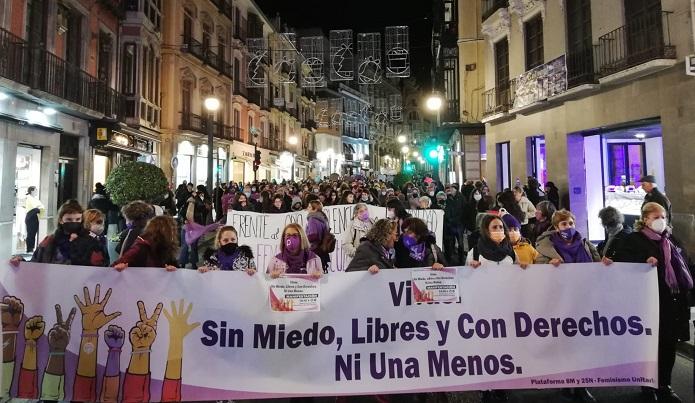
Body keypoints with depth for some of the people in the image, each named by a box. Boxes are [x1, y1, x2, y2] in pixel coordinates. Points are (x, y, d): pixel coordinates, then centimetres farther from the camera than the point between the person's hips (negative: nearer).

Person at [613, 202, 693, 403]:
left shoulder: (671, 239, 15)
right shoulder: (634, 240, -4)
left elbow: (687, 265, 18)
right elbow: (621, 261, -16)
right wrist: (644, 261, -28)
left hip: (674, 300, 6)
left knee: (669, 344, 11)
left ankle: (665, 385, 26)